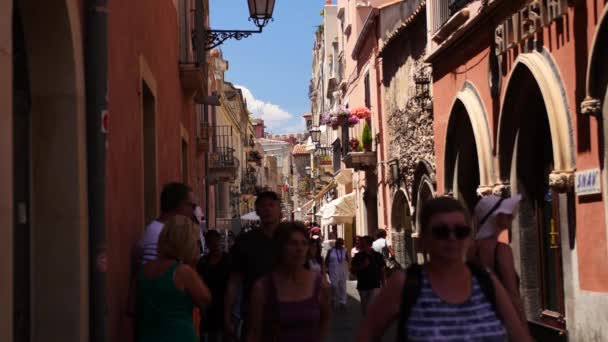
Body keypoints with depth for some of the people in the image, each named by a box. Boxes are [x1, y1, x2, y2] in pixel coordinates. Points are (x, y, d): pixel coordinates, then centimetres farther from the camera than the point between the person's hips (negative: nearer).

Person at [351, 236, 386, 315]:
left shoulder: (378, 256, -2)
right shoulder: (358, 256, 2)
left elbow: (382, 272, 5)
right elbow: (353, 270, 2)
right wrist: (362, 266, -15)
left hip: (375, 286, -3)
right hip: (362, 286, 3)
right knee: (364, 308, 12)